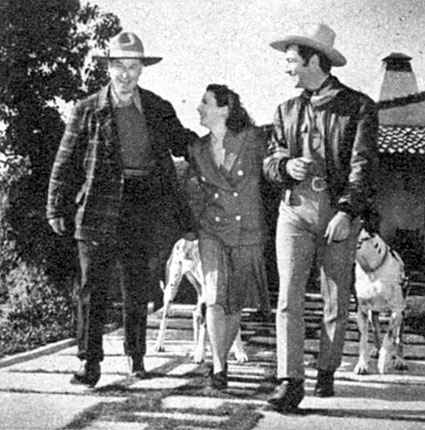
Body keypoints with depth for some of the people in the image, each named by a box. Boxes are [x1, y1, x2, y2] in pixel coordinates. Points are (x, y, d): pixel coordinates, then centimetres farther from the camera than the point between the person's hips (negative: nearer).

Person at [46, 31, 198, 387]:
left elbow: (185, 145, 23)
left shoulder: (160, 110, 9)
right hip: (100, 210, -1)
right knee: (92, 289, -6)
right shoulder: (87, 111, 5)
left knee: (138, 291, 8)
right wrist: (57, 208, 0)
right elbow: (66, 162, 6)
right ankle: (90, 364, 0)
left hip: (146, 209, 2)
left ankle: (137, 357, 24)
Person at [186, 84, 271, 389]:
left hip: (248, 232, -1)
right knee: (216, 296, -15)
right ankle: (219, 367, -11)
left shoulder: (253, 140, -6)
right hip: (212, 230, 1)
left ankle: (222, 358, 28)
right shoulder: (198, 150, 5)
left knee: (238, 302, 8)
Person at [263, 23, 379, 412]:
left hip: (339, 211, -2)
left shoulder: (358, 106, 1)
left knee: (336, 301, 6)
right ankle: (290, 382, -10)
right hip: (295, 208, 3)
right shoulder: (287, 110, 15)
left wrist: (346, 212, -17)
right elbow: (269, 161, 16)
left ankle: (326, 372, 23)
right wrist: (286, 165, -8)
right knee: (289, 297, -9)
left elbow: (363, 164, -6)